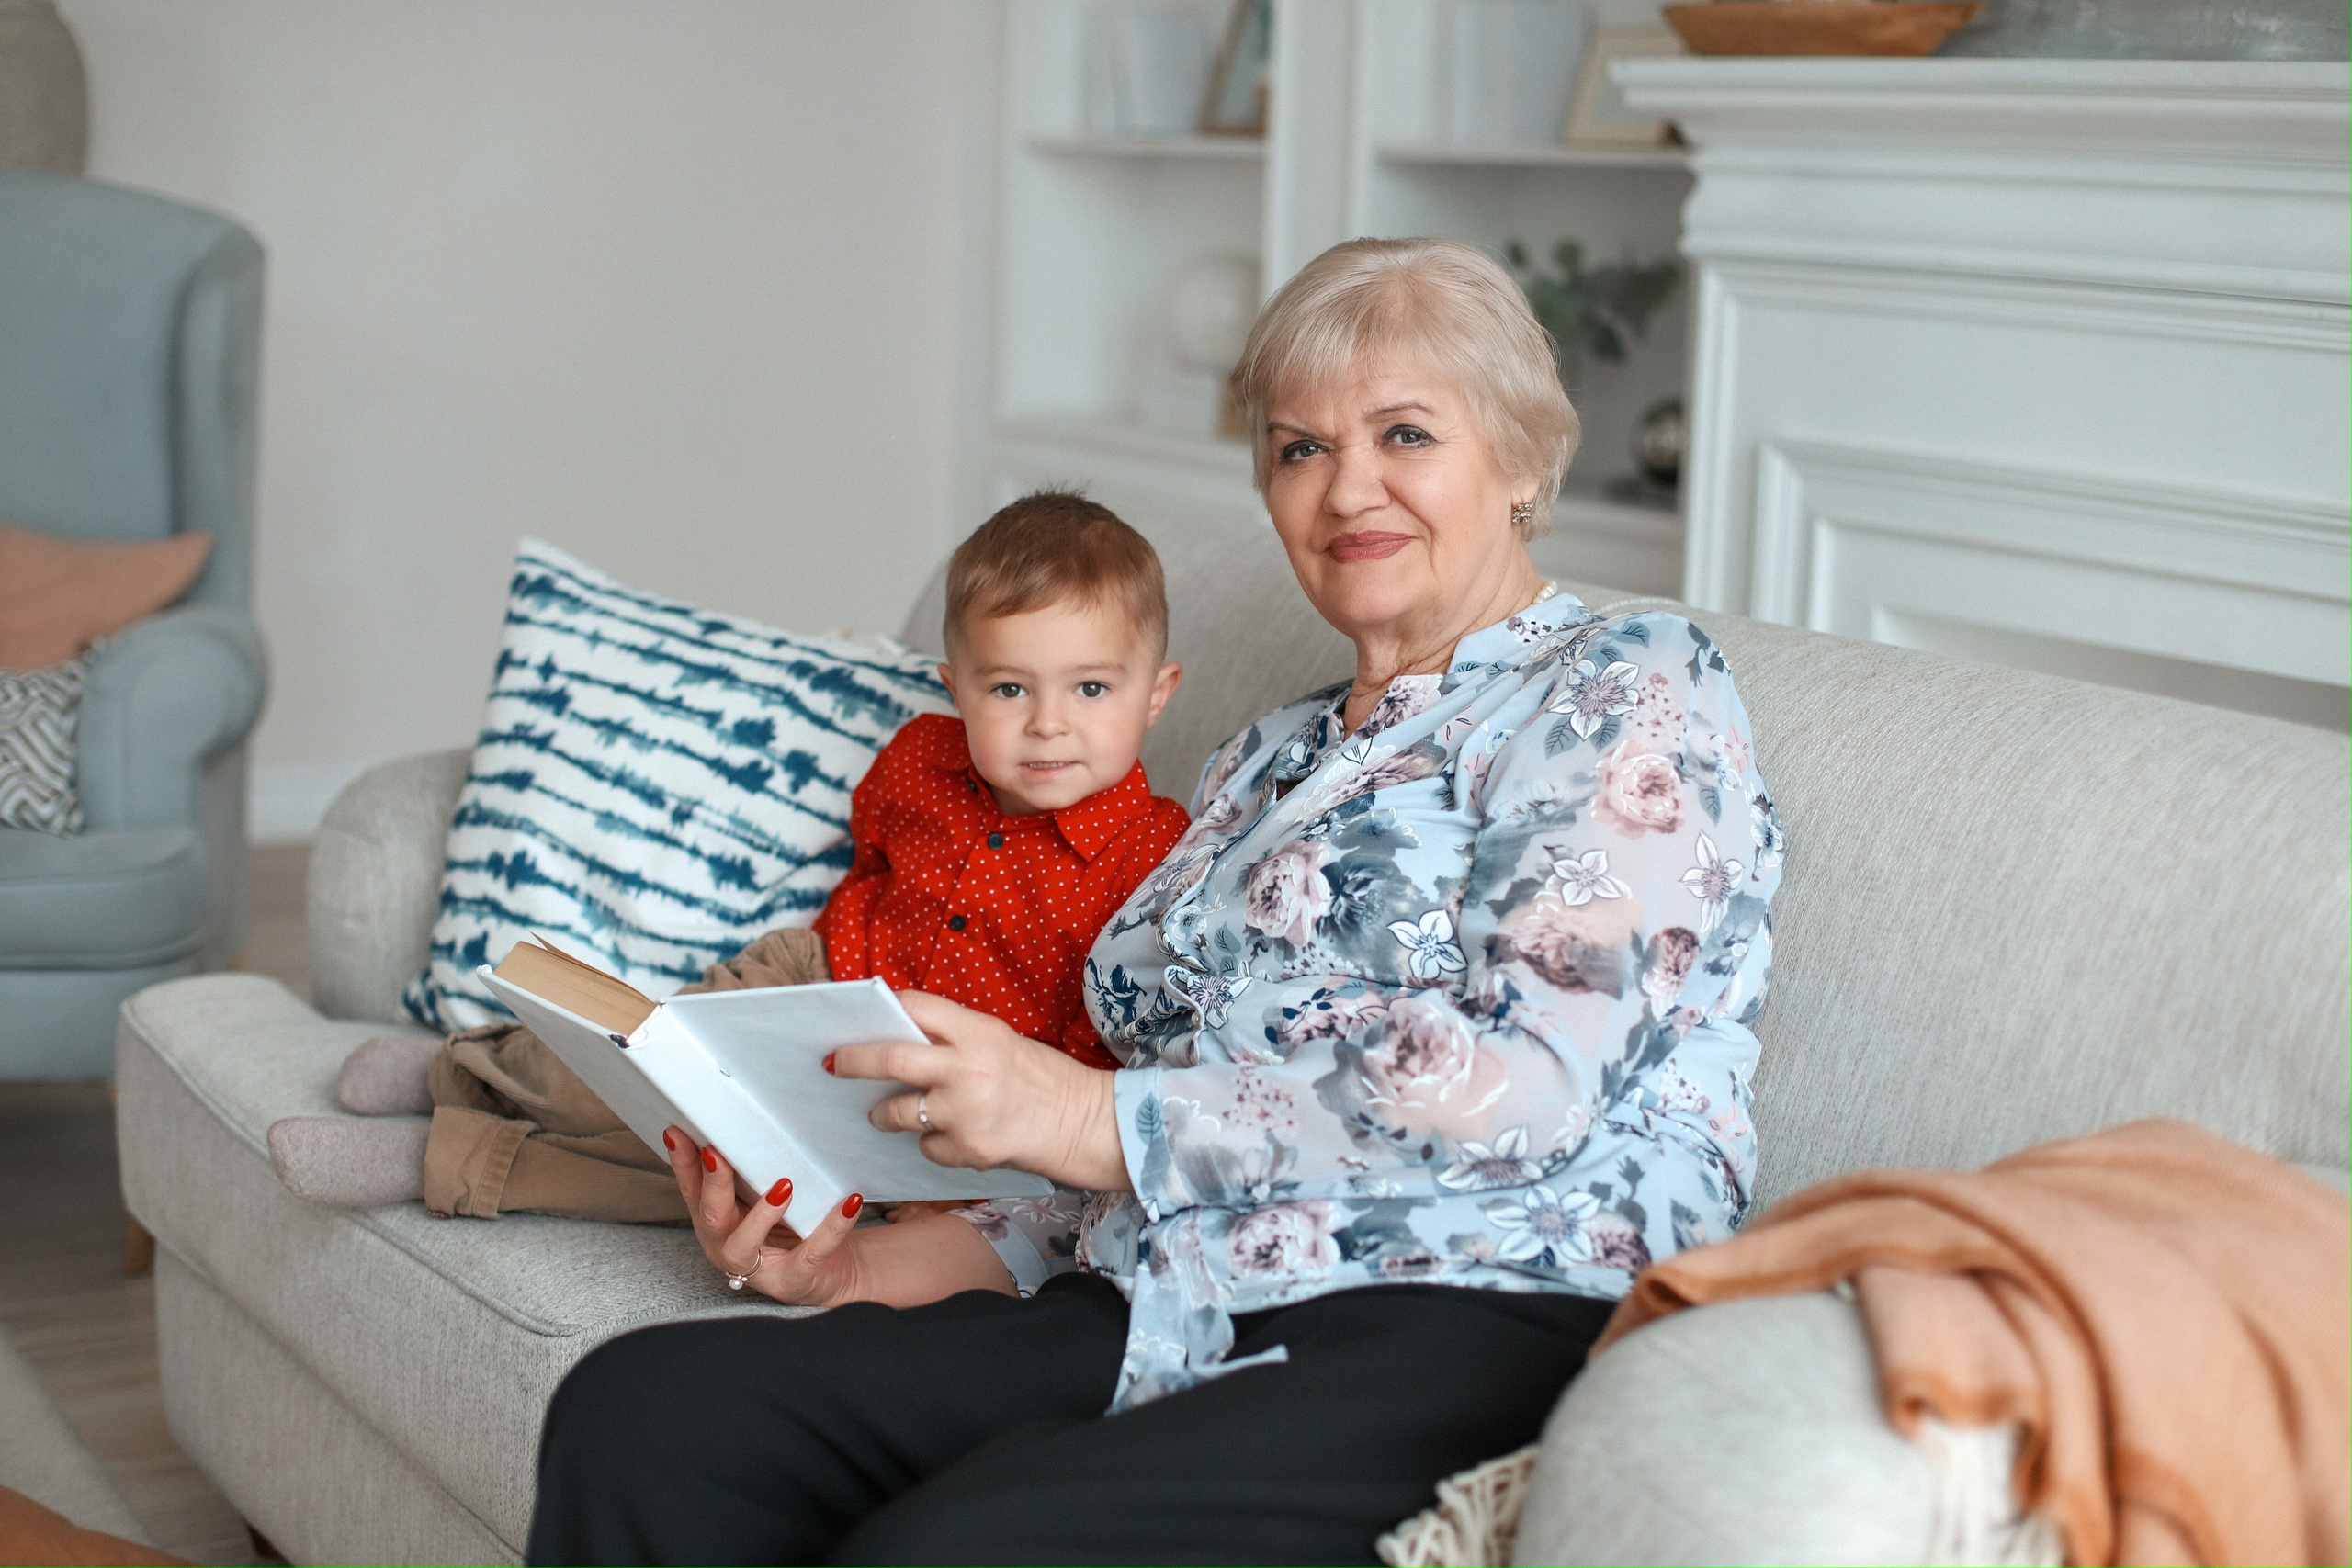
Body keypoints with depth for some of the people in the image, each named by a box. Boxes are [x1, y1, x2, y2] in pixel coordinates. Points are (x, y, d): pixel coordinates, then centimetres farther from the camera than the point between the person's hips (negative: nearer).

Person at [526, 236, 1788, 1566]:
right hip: (1179, 1320, 7)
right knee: (640, 1411, -16)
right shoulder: (1269, 763, 26)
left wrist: (1098, 1119, -14)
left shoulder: (1633, 690, 4)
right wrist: (880, 1263, 3)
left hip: (1476, 1321, -7)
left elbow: (1526, 1084, -12)